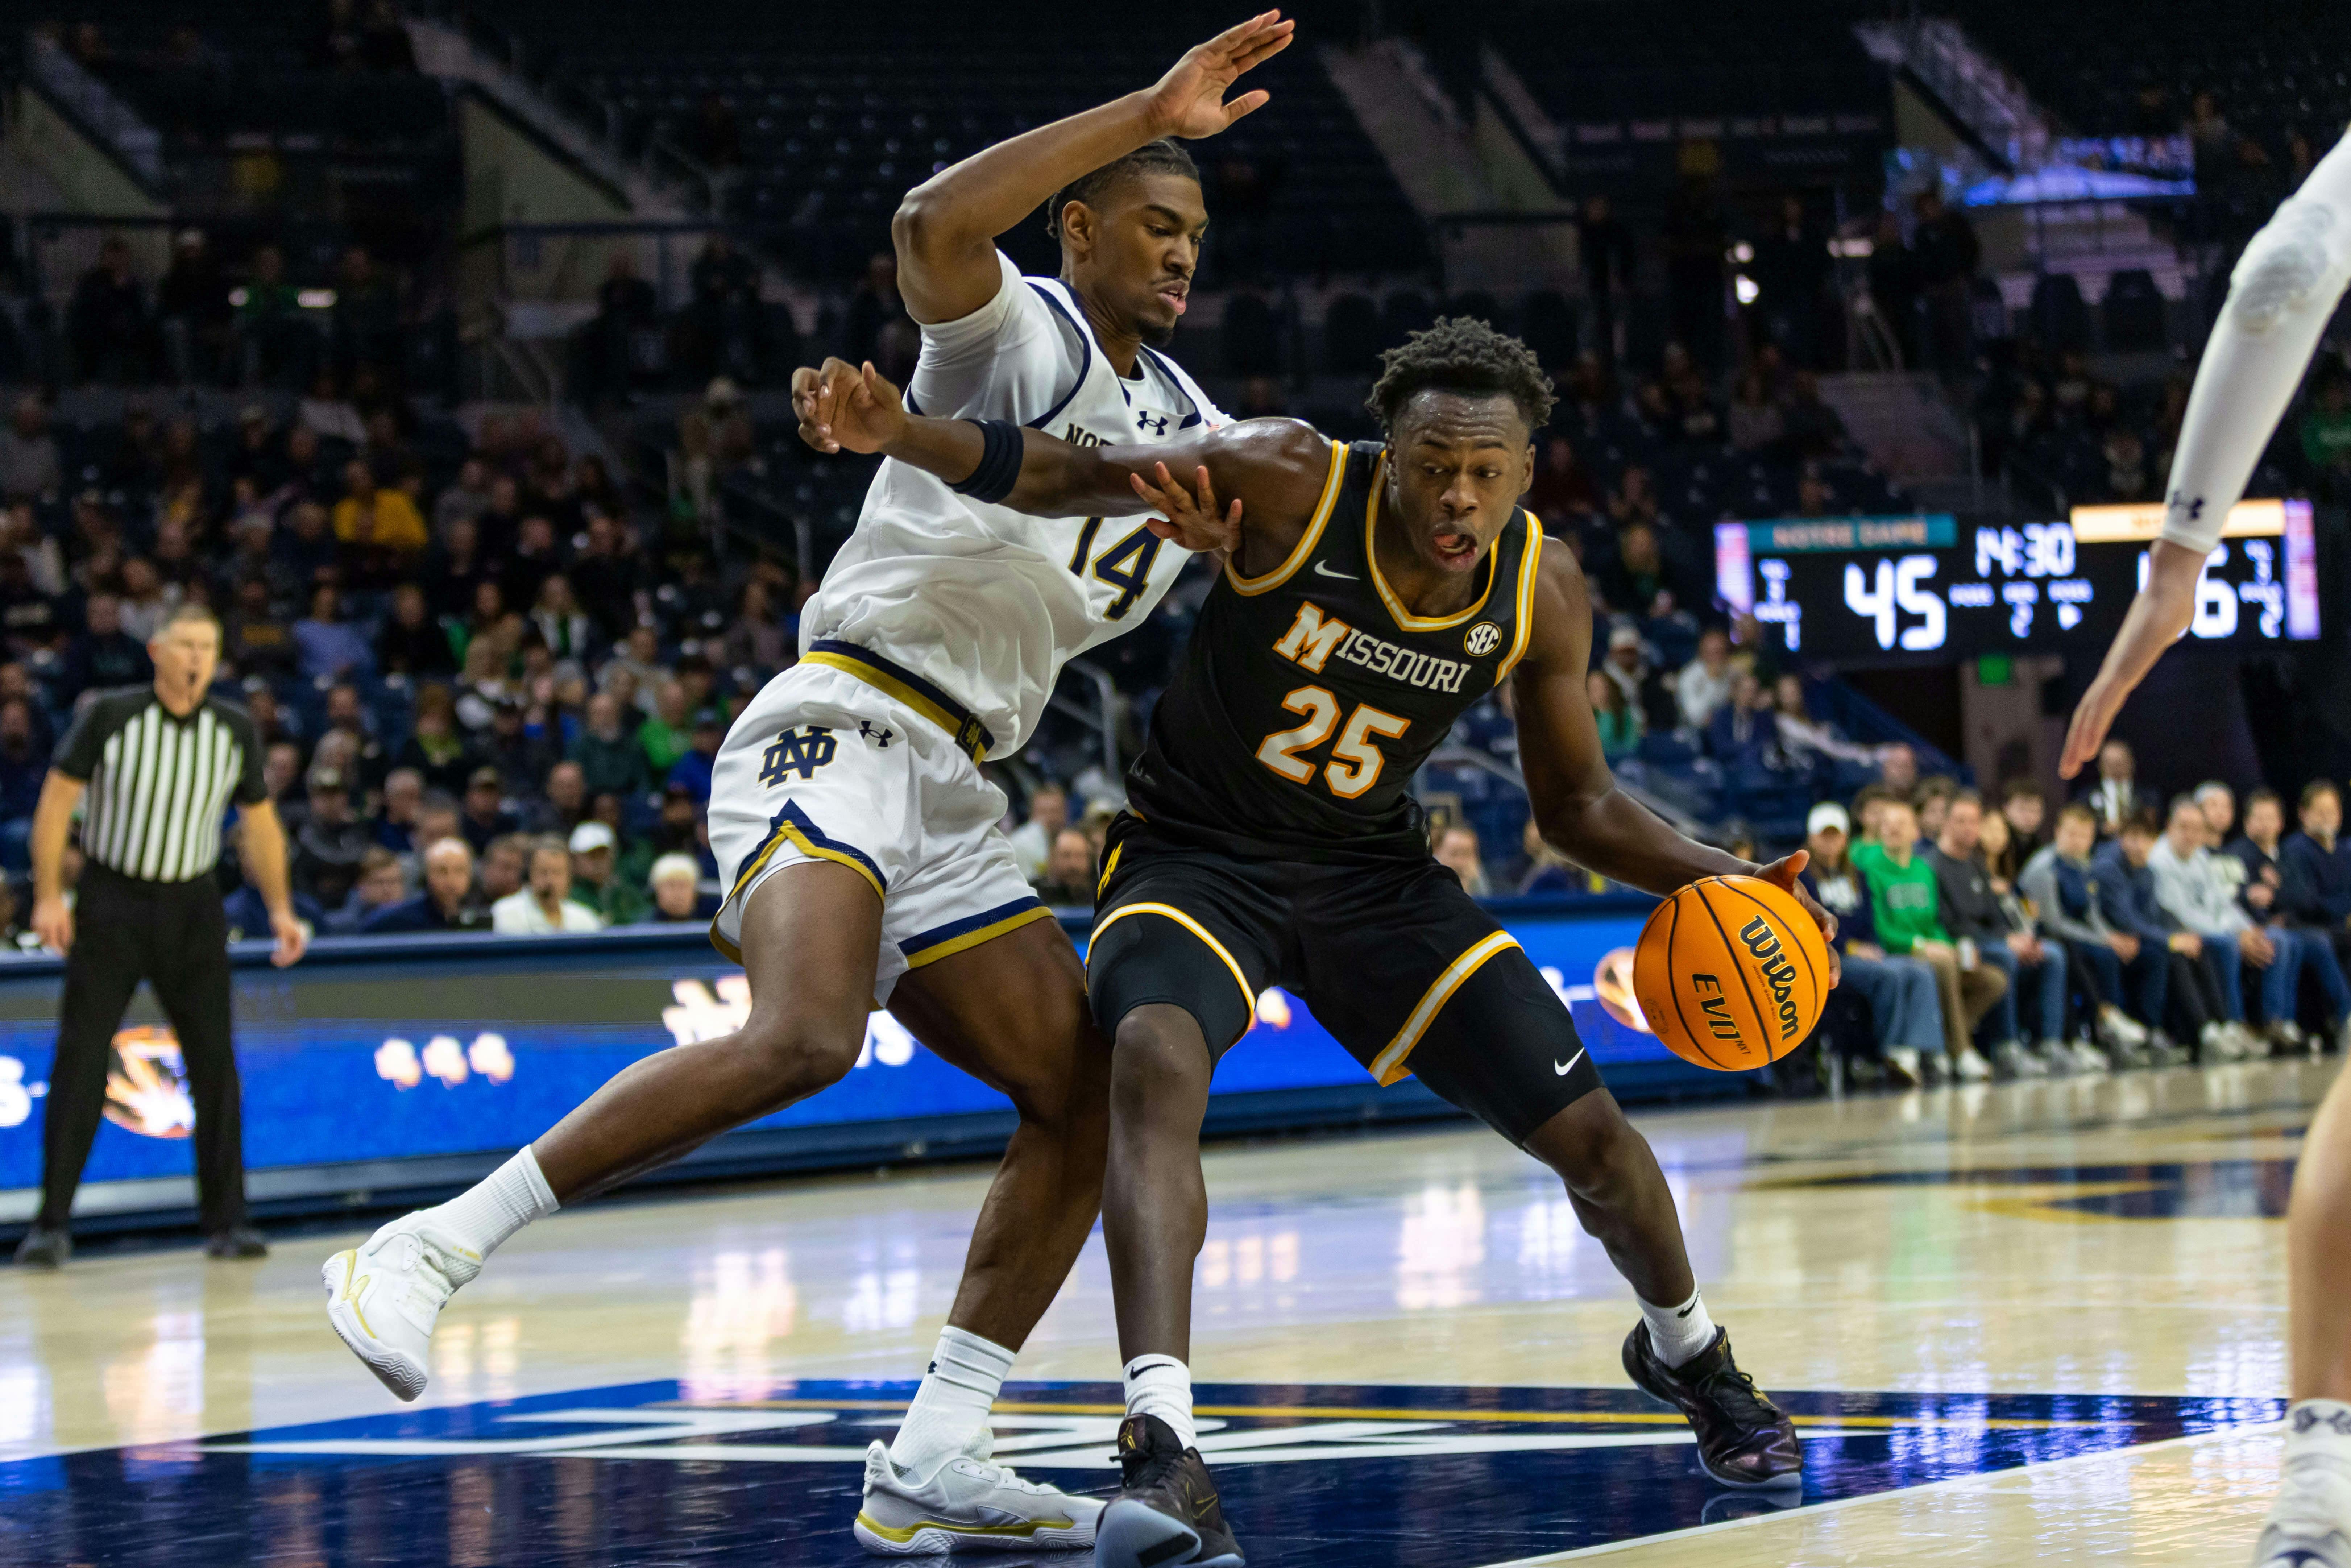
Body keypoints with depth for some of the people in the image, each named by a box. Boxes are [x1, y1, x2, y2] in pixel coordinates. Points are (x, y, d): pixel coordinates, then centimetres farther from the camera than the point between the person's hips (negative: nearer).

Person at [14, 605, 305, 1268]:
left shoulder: (235, 732, 0)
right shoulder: (110, 717, -9)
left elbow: (259, 822, 11)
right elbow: (57, 800, -4)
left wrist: (280, 909, 5)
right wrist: (49, 896, -11)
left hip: (192, 907, 3)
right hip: (111, 898, -2)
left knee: (214, 1063, -2)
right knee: (80, 1062, -6)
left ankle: (226, 1220, 7)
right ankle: (52, 1224, -2)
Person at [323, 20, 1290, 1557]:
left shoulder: (1185, 422, 20)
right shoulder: (1024, 338, -6)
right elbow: (934, 226, -28)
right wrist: (1146, 113, -27)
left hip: (949, 795, 9)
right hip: (841, 729, -9)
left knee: (1088, 1097, 5)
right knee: (803, 1039, -32)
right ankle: (425, 1253, -28)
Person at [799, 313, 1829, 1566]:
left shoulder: (1542, 594, -11)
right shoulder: (1290, 483, -23)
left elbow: (1574, 803, 3)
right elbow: (1061, 476, -23)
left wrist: (1710, 880, -13)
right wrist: (895, 432, -39)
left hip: (1372, 871, 4)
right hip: (1198, 852, -4)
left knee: (1588, 1132, 3)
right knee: (1153, 1062, -35)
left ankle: (1684, 1352, 38)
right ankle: (1161, 1454, -45)